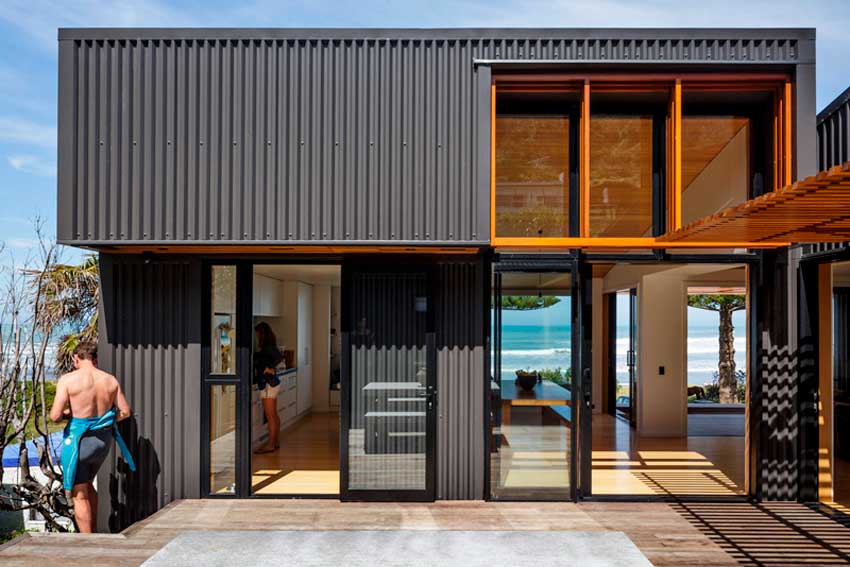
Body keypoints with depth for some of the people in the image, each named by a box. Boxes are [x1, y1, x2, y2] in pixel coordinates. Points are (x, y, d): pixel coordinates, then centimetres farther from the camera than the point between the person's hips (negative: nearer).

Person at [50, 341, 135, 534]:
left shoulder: (68, 380, -12)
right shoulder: (110, 380, 0)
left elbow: (55, 416, -16)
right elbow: (125, 412, 4)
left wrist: (69, 413, 5)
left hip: (79, 440, -5)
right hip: (104, 439, 5)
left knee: (79, 494, 8)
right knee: (88, 484, 27)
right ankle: (93, 532, 34)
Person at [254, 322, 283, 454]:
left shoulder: (267, 348, -15)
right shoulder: (267, 347, 12)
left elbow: (279, 357, -29)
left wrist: (270, 368, -20)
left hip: (268, 384, -10)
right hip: (271, 383, 10)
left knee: (270, 416, -6)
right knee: (274, 416, 14)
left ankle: (270, 445, -2)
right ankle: (275, 442, 21)